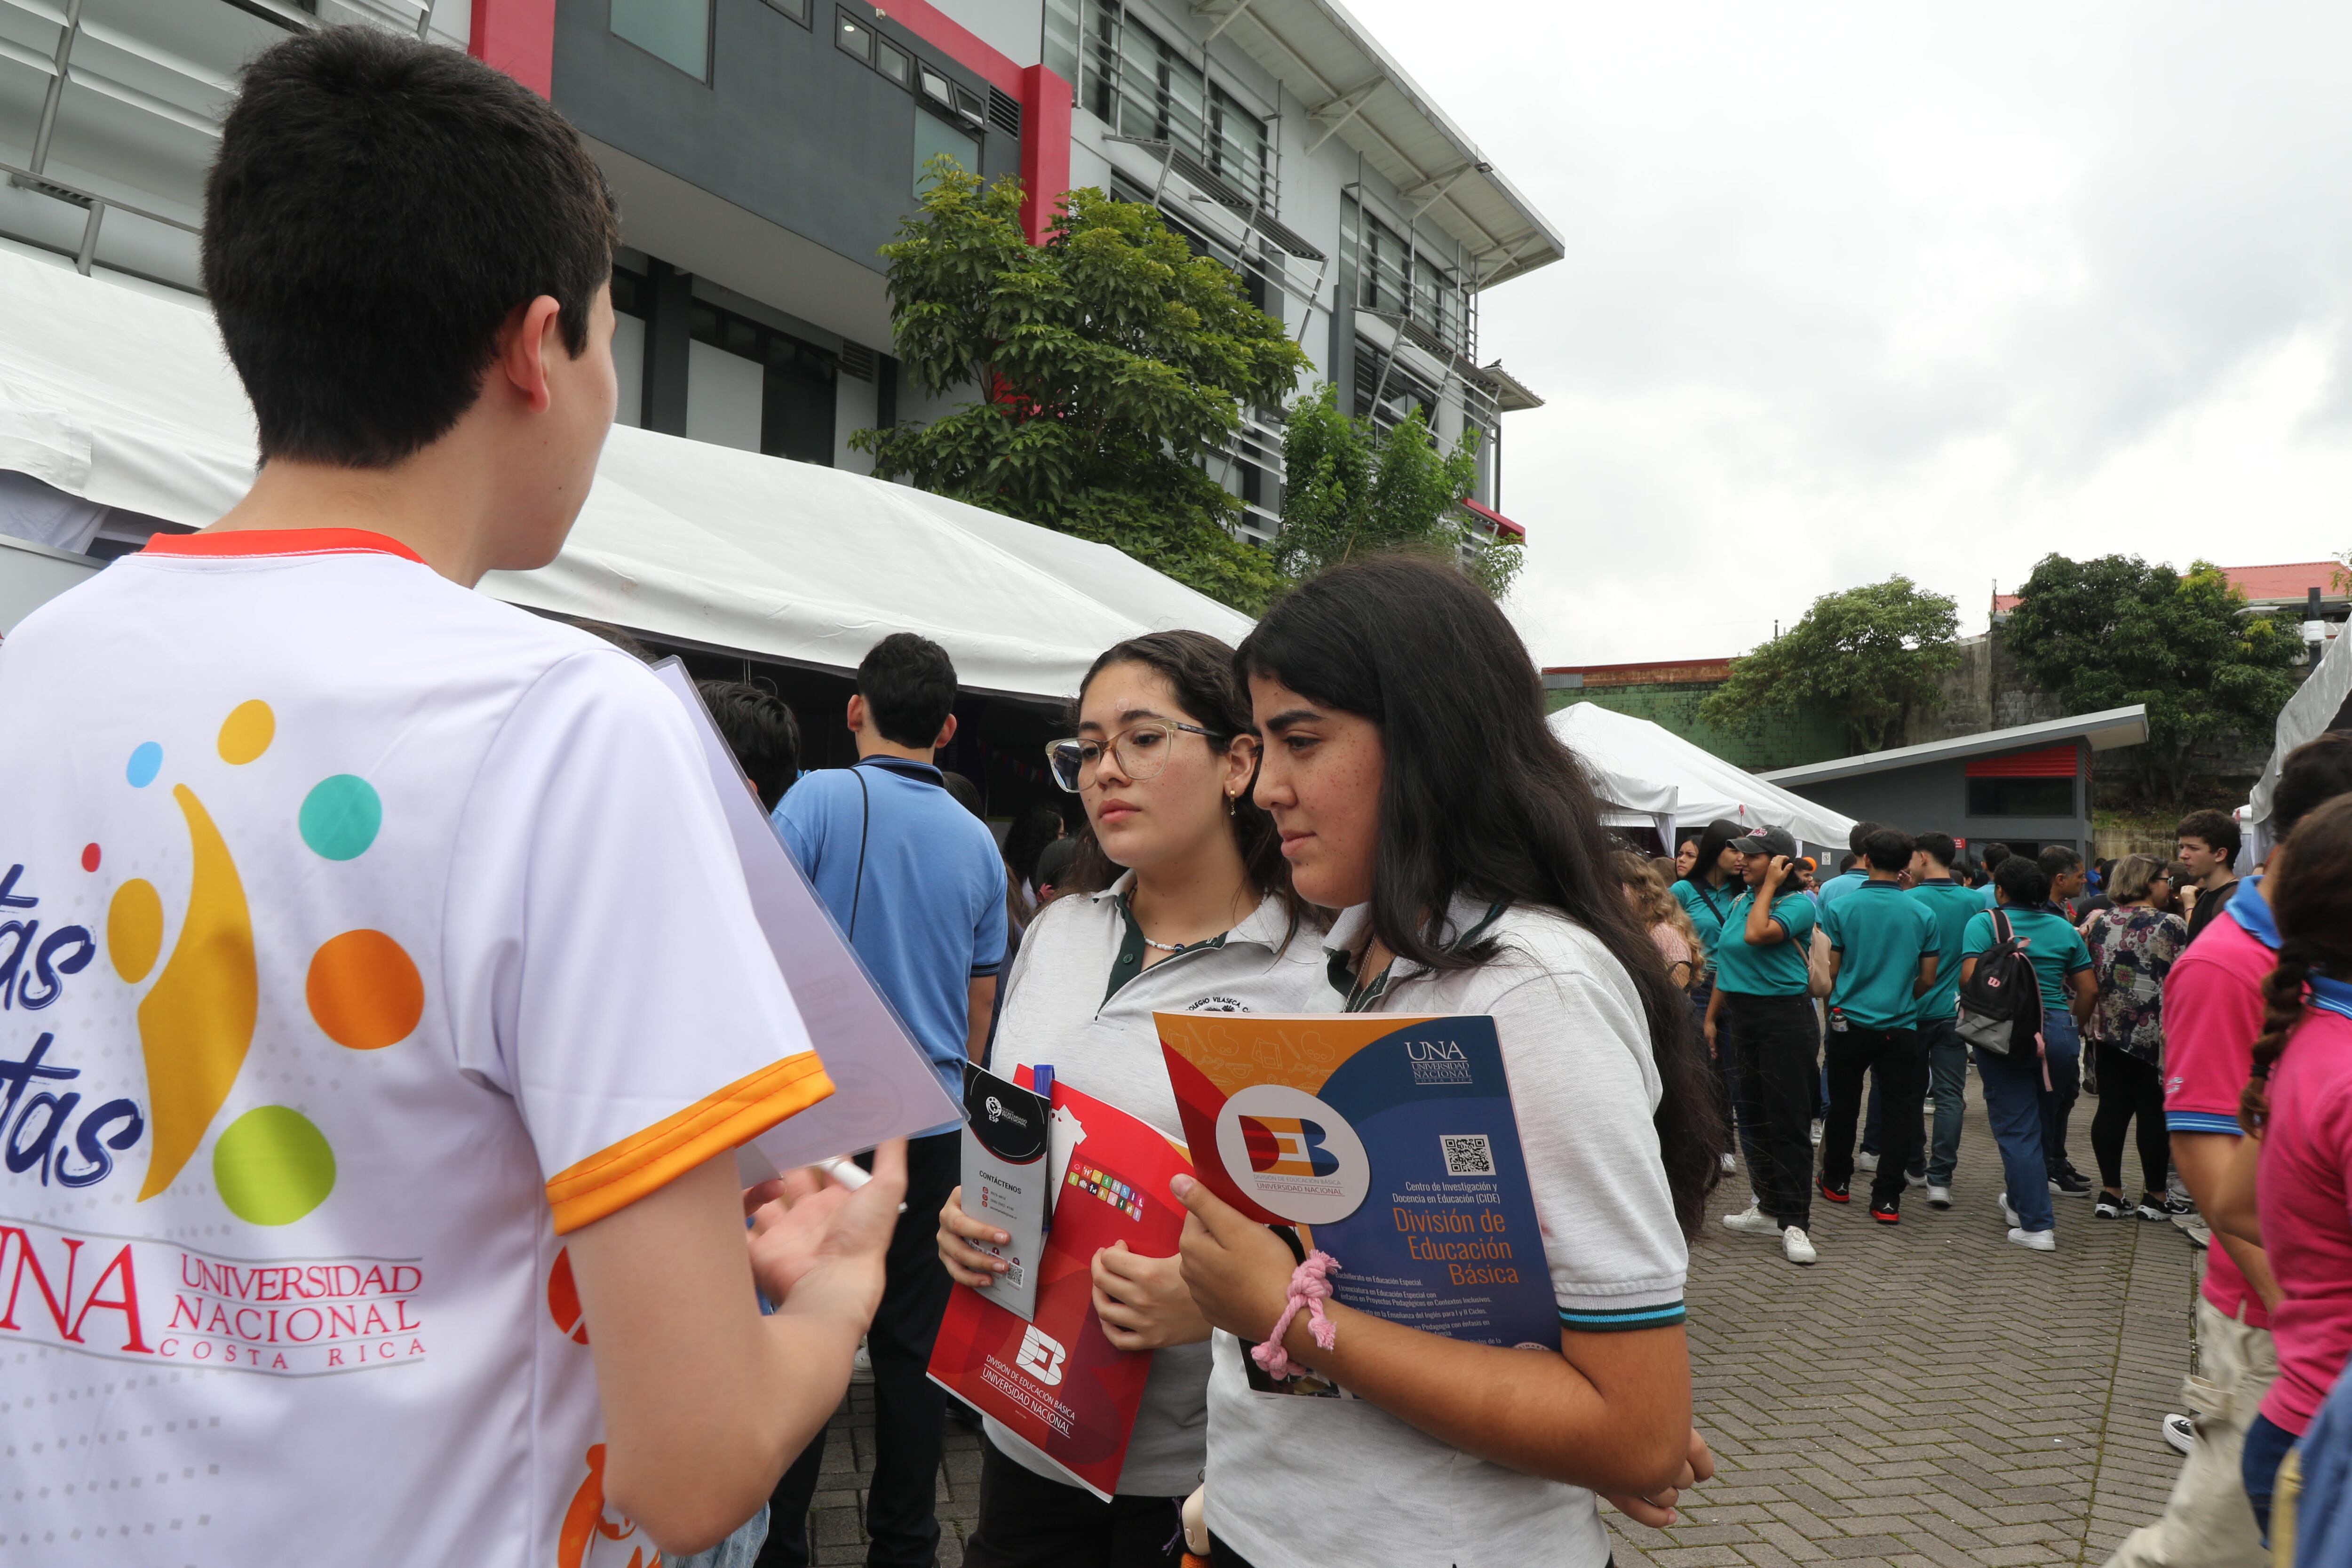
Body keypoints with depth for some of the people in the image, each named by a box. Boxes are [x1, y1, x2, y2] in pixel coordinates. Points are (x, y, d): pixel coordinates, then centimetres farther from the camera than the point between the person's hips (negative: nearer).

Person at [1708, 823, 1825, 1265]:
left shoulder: (1798, 903, -11)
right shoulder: (1741, 902, 10)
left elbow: (1757, 935, -28)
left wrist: (1769, 885, -15)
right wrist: (1712, 1017, 16)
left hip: (1785, 1018, -8)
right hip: (1742, 1018, 8)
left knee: (1788, 1122, -4)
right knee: (1754, 1117, 13)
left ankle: (1794, 1222, 0)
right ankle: (1769, 1208, 24)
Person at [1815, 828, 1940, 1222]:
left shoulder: (1840, 908, -8)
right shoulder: (1923, 915, -4)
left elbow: (1831, 972, -2)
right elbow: (1928, 980, 3)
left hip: (1850, 1023, 0)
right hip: (1901, 1027, 0)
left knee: (1843, 1105, 15)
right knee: (1901, 1111, 6)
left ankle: (1836, 1182, 29)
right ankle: (1887, 1198, 4)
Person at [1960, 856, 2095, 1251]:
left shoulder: (1984, 922, -4)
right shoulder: (2065, 929, 8)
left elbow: (1970, 977, -15)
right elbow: (2089, 990, 8)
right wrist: (2072, 1026, 20)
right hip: (2058, 1033, 4)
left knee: (2016, 1128, 2)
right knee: (2041, 1118, 21)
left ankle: (2038, 1225, 1)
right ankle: (2021, 1200, 37)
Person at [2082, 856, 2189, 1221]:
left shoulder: (2100, 923, 5)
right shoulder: (2170, 926, -11)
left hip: (2110, 1031, 5)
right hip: (2157, 1035, -5)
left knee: (2112, 1108, 8)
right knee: (2154, 1112, 4)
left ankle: (2110, 1193, 13)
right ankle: (2155, 1197, 13)